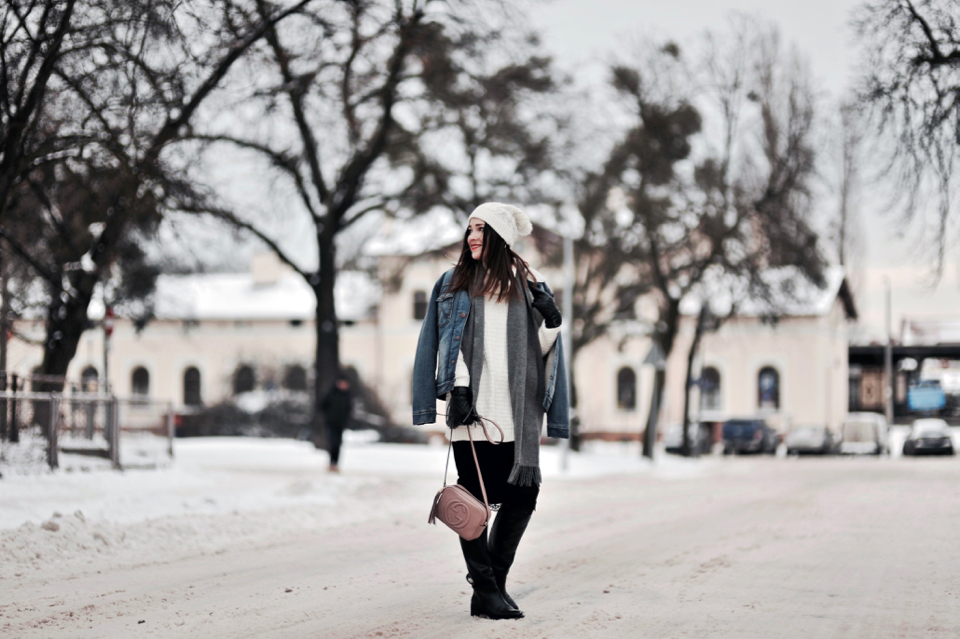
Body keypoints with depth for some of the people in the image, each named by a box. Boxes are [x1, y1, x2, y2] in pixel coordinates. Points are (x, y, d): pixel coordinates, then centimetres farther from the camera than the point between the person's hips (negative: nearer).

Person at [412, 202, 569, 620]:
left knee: (523, 493, -3)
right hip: (473, 405, -2)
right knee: (474, 499, -3)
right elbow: (449, 342, 3)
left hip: (516, 411, 2)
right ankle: (485, 590, 3)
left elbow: (540, 349, 13)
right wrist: (458, 389, -8)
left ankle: (494, 582, 14)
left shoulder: (527, 284, 14)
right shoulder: (455, 283, 10)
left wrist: (551, 320, -7)